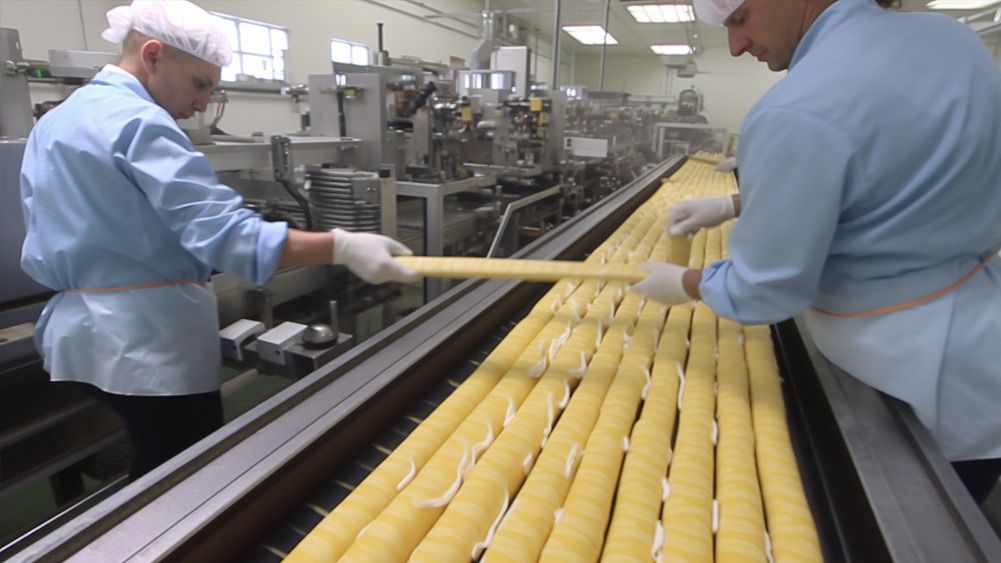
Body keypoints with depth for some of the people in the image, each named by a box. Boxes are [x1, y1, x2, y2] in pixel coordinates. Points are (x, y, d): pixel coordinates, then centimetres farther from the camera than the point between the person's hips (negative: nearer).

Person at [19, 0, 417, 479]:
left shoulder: (52, 123, 14)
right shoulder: (139, 122, -17)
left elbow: (41, 254, 19)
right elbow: (224, 232, -30)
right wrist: (341, 247, -35)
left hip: (77, 333, 10)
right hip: (148, 342, -10)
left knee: (147, 470, 22)